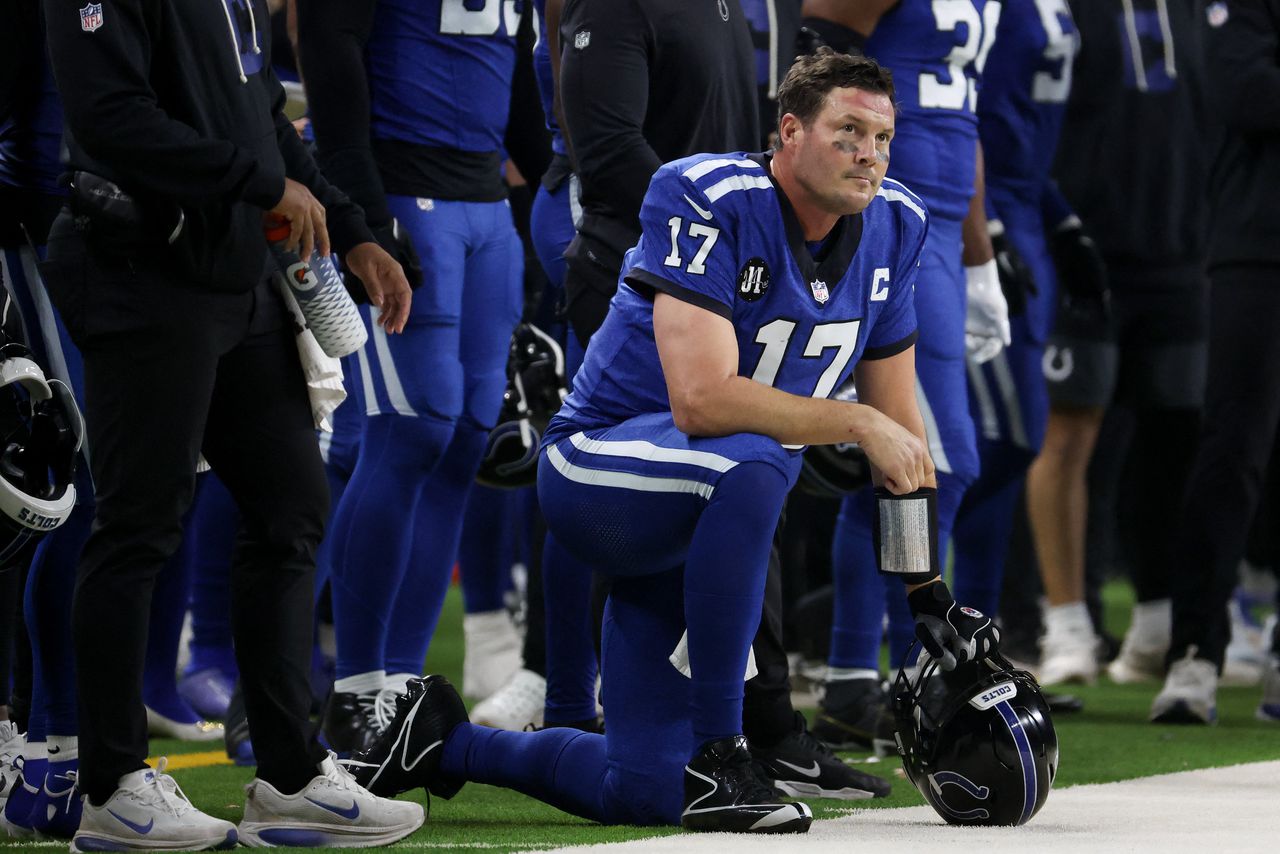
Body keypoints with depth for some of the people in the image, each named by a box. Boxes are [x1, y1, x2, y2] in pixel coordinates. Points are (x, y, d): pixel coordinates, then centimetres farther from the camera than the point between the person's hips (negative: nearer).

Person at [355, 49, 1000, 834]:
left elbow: (901, 428, 9)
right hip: (599, 467, -7)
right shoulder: (711, 203, -21)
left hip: (703, 525, 7)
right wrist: (856, 423, -26)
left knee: (645, 792, 1)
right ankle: (716, 760, -31)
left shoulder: (888, 229, 0)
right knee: (750, 466, -41)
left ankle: (444, 742, 27)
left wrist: (931, 597, 8)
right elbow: (703, 401, -32)